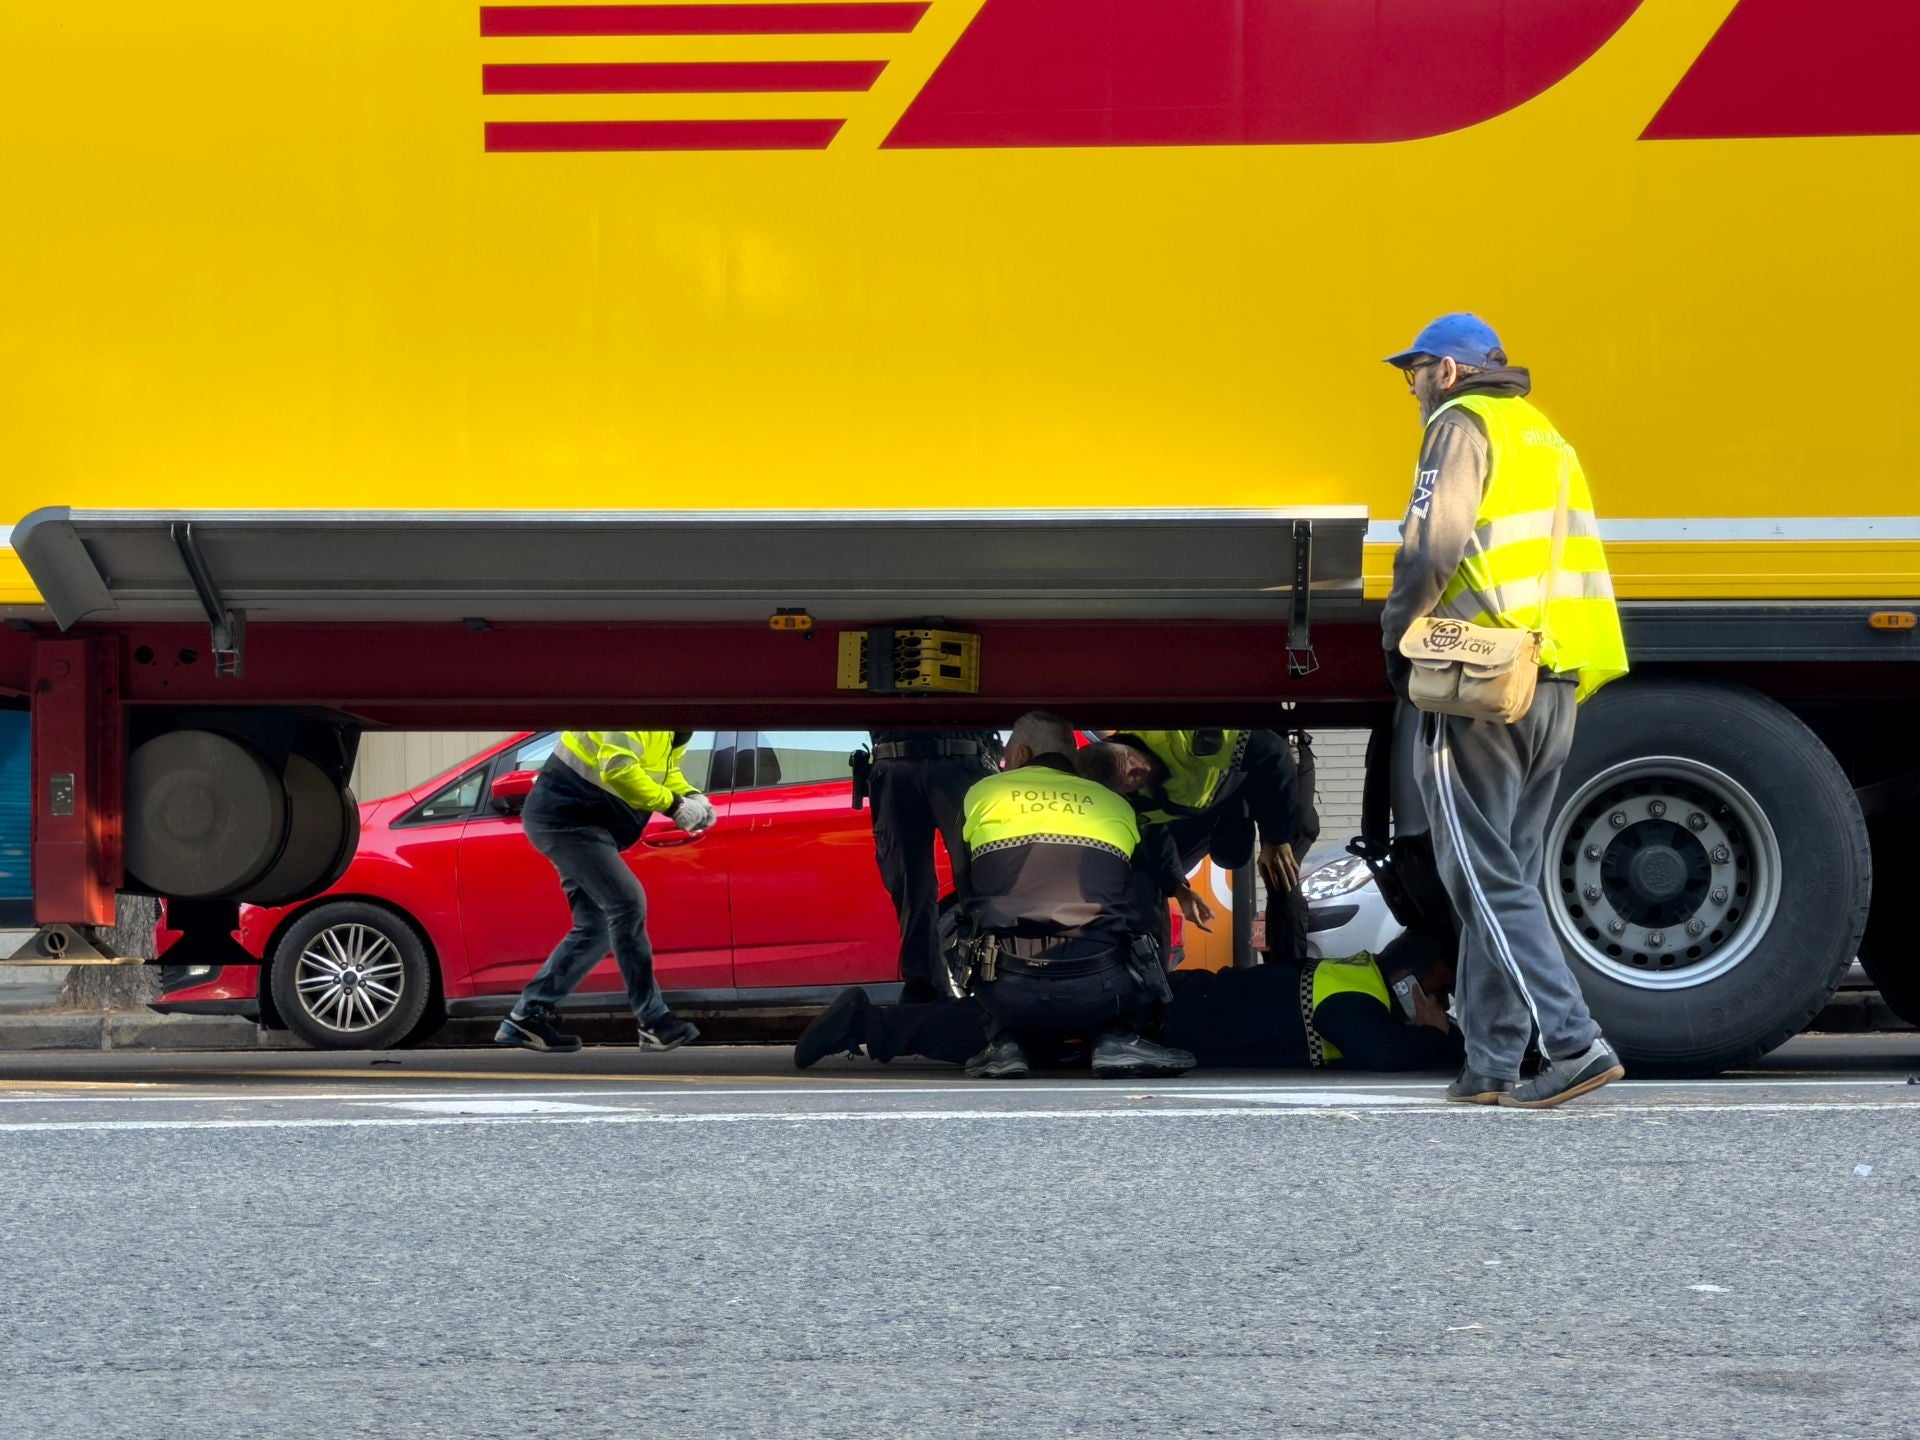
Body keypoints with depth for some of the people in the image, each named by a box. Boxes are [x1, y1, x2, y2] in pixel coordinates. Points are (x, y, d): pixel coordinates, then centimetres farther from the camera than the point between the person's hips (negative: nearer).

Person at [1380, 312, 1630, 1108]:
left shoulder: (1463, 426, -5)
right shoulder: (1545, 436, 22)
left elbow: (1434, 543, -17)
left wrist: (1399, 629, -3)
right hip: (1555, 685, 9)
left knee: (1485, 877, -8)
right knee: (1507, 875, 12)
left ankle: (1575, 1042, -20)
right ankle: (1491, 1064, 11)